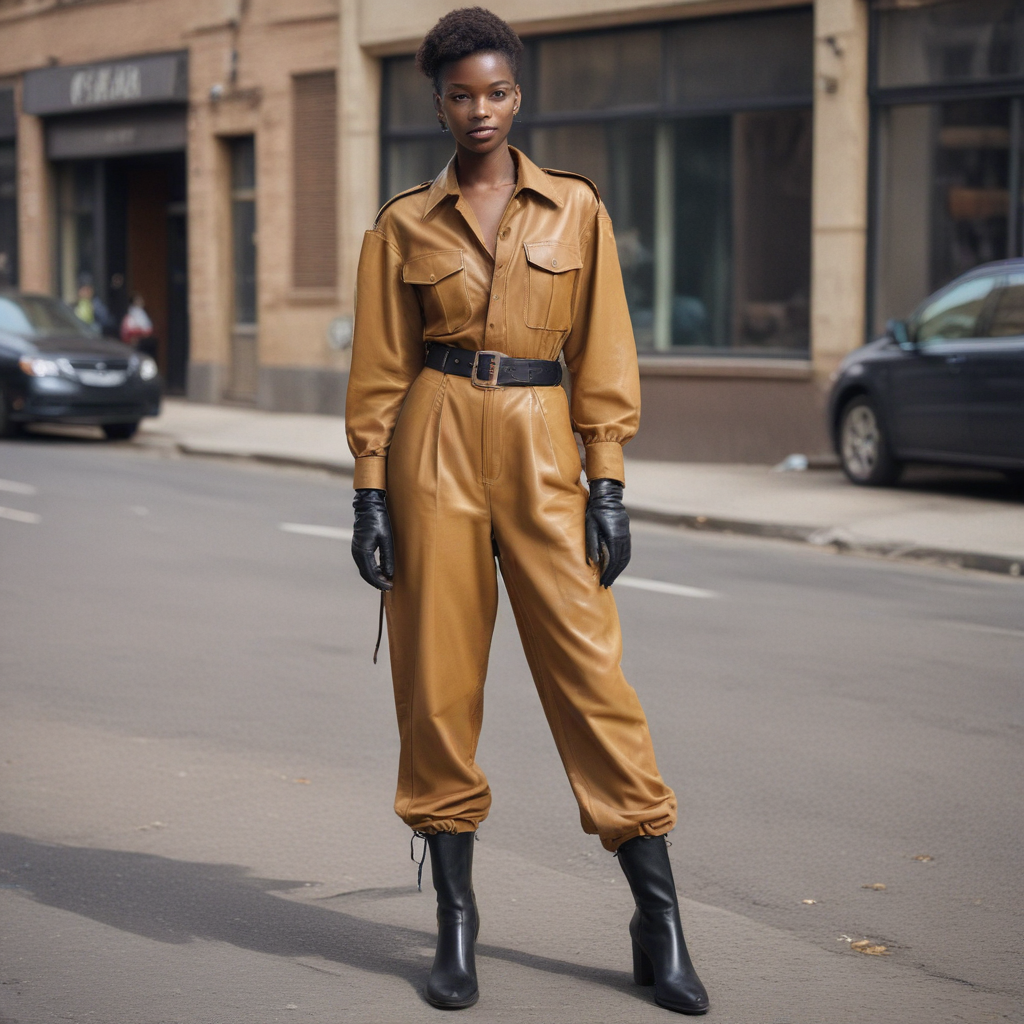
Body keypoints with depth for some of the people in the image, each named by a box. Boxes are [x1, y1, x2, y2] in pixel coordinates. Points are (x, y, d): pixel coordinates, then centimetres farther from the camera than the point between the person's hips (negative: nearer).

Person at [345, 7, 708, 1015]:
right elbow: (378, 368, 8)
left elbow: (603, 356, 6)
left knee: (590, 669, -4)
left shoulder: (575, 208, 7)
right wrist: (371, 490, 0)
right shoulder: (404, 224, 7)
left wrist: (606, 485, -1)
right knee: (438, 676, 1)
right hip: (434, 448, 0)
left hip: (541, 449, 0)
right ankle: (455, 922, 12)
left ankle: (658, 923, 2)